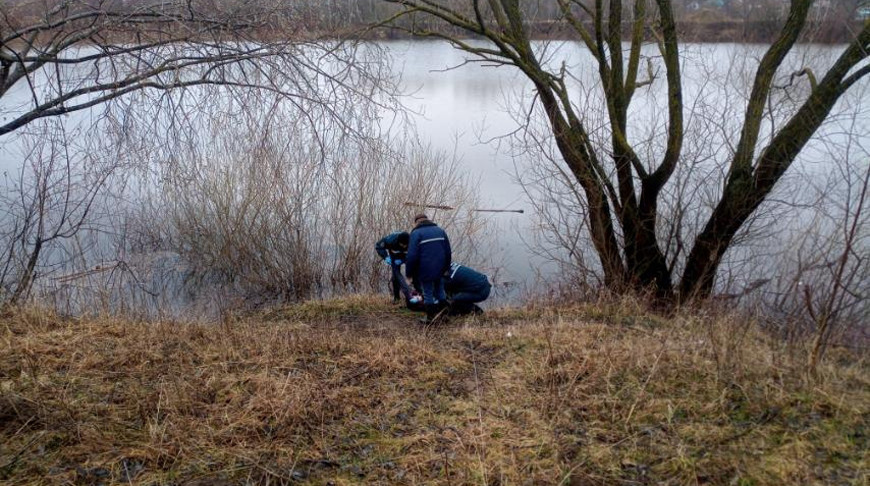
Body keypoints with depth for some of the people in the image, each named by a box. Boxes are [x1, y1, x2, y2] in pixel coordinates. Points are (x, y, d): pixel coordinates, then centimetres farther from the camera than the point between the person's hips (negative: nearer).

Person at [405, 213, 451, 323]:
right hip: (439, 269, 5)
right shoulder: (440, 231, 10)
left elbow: (412, 256, -15)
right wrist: (445, 267, 22)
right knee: (439, 290, 21)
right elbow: (448, 252, 12)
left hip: (425, 271, -5)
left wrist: (409, 273, -6)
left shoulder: (416, 233, -9)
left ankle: (430, 317, 13)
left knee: (428, 293, 7)